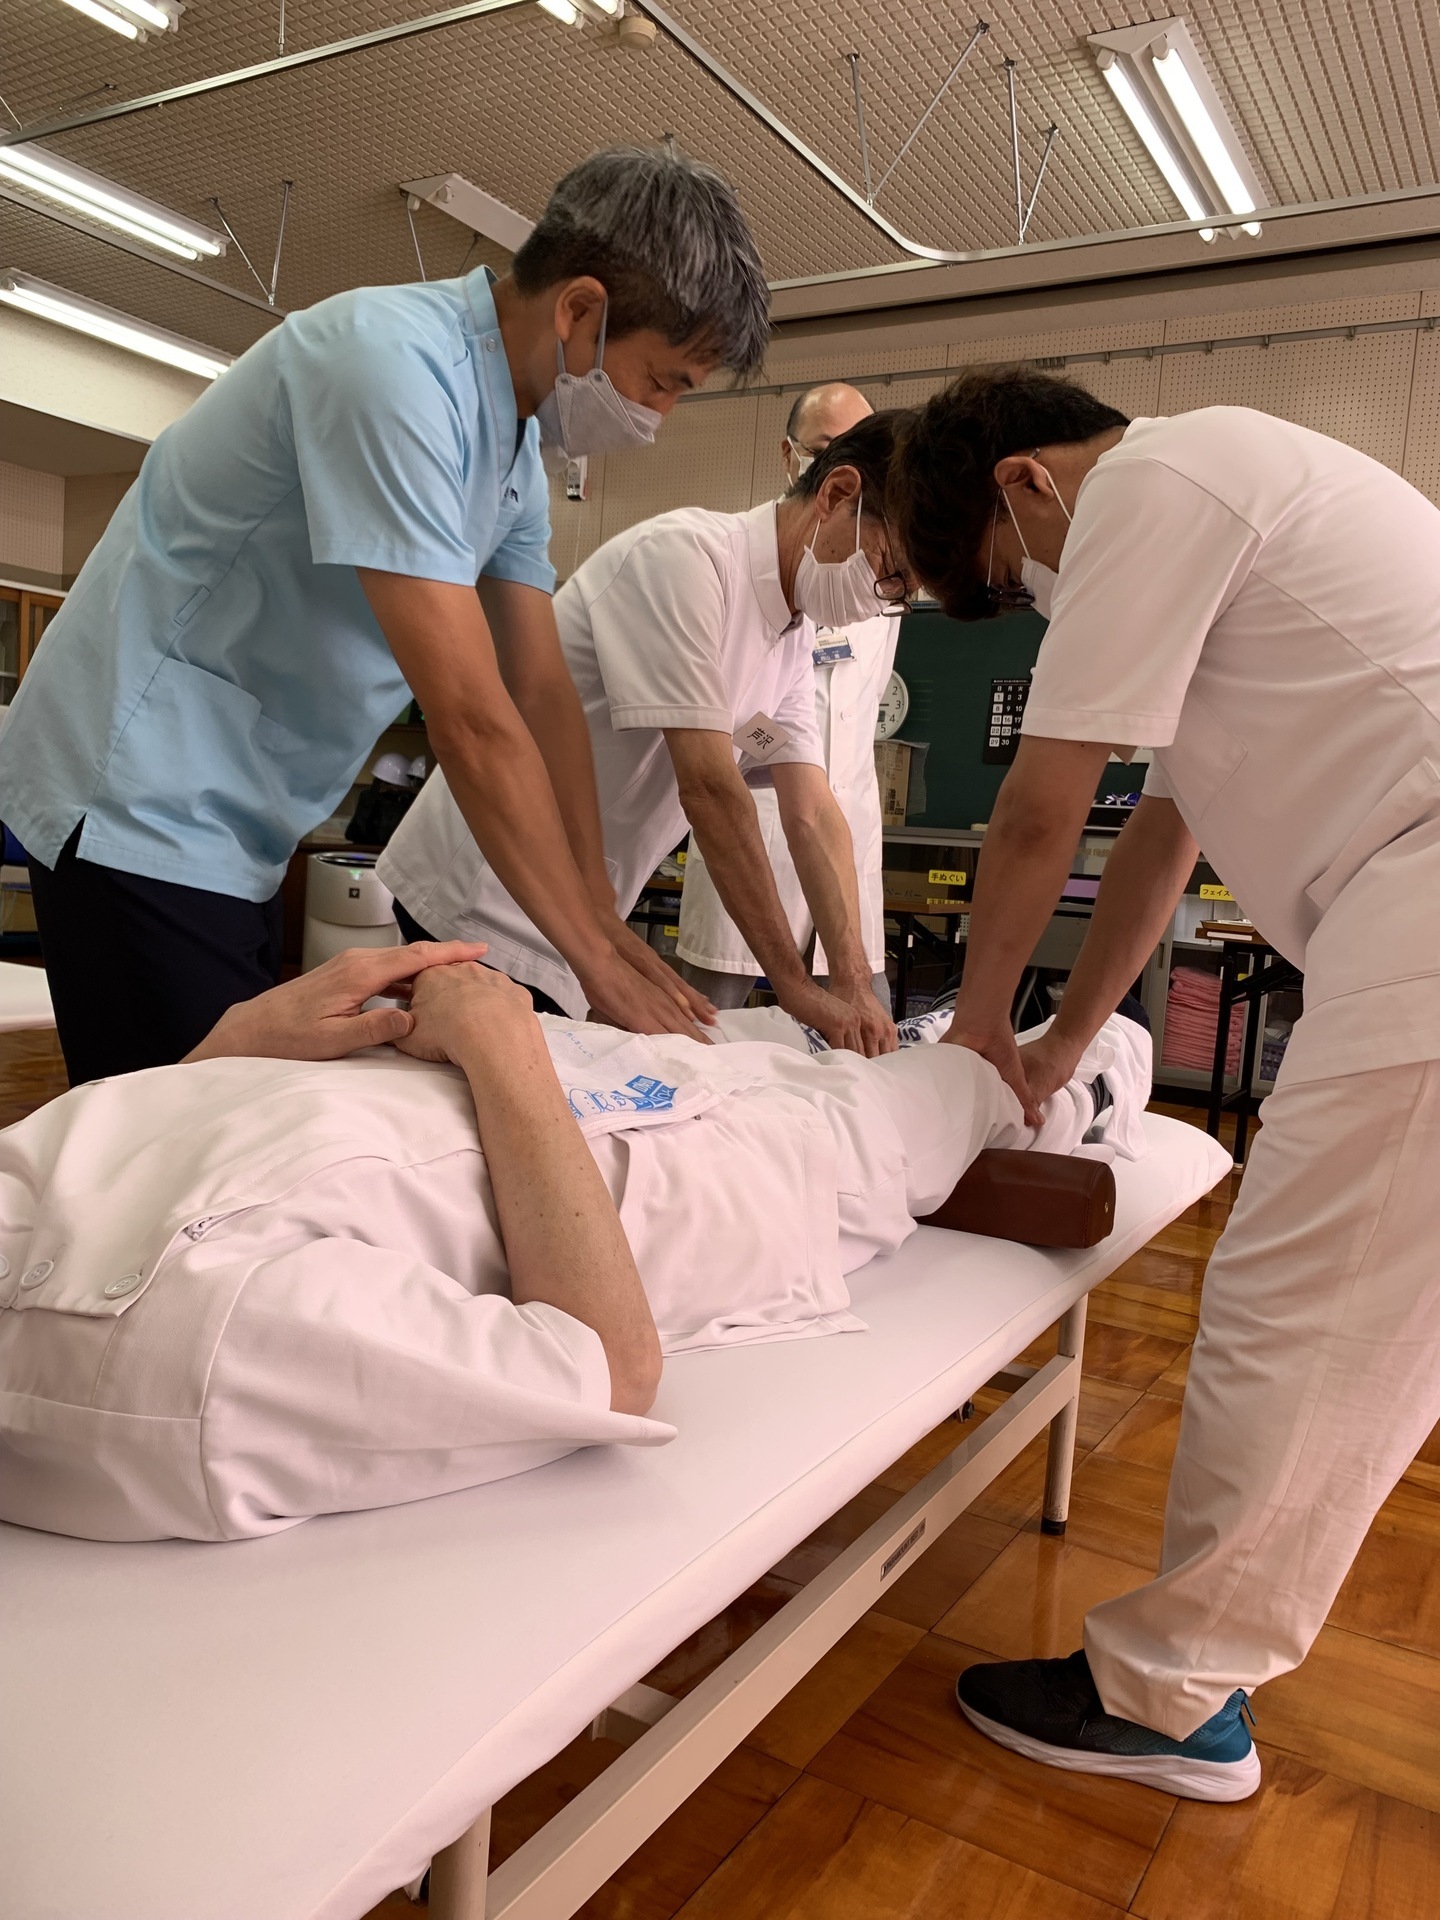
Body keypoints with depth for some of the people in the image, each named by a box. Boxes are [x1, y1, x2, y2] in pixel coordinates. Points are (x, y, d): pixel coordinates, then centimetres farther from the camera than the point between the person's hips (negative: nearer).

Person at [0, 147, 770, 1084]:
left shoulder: (520, 440, 7)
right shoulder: (392, 364, -22)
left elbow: (543, 691, 7)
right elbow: (471, 718, -26)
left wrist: (607, 920, 2)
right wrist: (597, 957, -19)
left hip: (234, 831, 9)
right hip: (139, 803, -9)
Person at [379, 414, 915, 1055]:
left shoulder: (794, 640, 8)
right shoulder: (684, 555, -19)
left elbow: (813, 815, 0)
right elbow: (708, 787, -25)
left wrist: (855, 987, -13)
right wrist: (797, 988, -22)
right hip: (480, 905, -8)